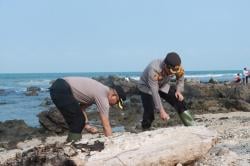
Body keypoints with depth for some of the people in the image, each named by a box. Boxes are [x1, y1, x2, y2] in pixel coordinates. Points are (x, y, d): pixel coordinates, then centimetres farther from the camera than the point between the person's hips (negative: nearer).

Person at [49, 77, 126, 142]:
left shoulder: (101, 90, 17)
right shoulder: (103, 96, -12)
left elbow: (81, 107, 21)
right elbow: (106, 125, -12)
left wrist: (87, 126, 14)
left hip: (58, 87, 10)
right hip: (61, 90, -10)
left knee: (76, 122, 15)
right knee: (78, 121, -7)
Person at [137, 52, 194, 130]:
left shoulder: (179, 69, -25)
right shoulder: (154, 70, -41)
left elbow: (180, 80, 0)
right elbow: (154, 92, -38)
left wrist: (178, 91, -18)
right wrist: (161, 111, -38)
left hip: (163, 85, 4)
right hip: (146, 87, -4)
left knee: (179, 100, -12)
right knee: (149, 112, -17)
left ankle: (191, 128, -3)